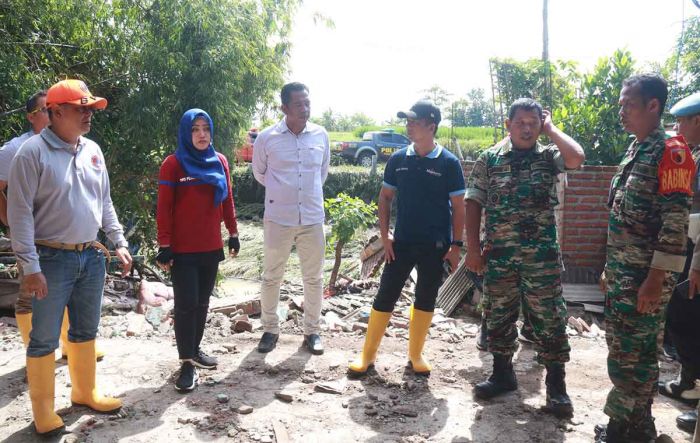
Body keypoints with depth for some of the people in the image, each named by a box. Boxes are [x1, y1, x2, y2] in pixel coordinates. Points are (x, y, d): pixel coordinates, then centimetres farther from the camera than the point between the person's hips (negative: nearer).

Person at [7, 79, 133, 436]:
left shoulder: (92, 150, 8)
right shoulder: (33, 151, -11)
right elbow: (20, 212, -13)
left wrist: (119, 243, 11)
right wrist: (30, 266, -16)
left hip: (91, 257, 6)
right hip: (52, 259, -6)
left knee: (86, 332, 17)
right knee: (44, 338, 5)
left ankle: (85, 393, 34)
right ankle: (43, 410, 21)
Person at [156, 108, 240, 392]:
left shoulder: (220, 161, 6)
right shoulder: (173, 164, -8)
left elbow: (227, 201, 12)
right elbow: (164, 208, -9)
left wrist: (233, 233, 12)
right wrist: (164, 246, -11)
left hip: (211, 247, 5)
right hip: (183, 249, -4)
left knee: (202, 302, 13)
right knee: (186, 304, -2)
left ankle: (195, 349, 29)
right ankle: (187, 363, 7)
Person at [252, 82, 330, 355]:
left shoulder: (321, 135, 0)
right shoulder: (267, 137, -7)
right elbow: (259, 173, 10)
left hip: (312, 219, 2)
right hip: (278, 219, -2)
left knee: (314, 278, 10)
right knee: (271, 277, 8)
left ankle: (312, 330, 25)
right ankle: (270, 329, 25)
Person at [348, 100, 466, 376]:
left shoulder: (448, 163, -6)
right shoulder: (398, 159, 1)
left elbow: (458, 206, -3)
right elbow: (385, 198, 7)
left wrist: (456, 244, -6)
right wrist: (385, 235, 0)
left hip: (435, 245, -1)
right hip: (401, 242, 2)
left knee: (426, 299, 10)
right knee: (385, 297, 3)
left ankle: (415, 355, 26)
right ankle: (368, 355, 15)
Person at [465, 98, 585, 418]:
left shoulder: (548, 157, 3)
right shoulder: (489, 159, 5)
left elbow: (576, 157, -20)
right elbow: (473, 204, 4)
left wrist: (551, 128, -5)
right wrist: (473, 248, -3)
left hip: (542, 255, -1)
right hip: (498, 254, 2)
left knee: (549, 319, 3)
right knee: (499, 316, 12)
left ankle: (556, 385, 16)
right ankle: (503, 374, 29)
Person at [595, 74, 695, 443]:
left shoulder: (670, 152, -13)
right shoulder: (633, 151, 14)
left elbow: (676, 222, -19)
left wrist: (655, 279, -21)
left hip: (645, 275, -8)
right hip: (622, 272, 9)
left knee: (634, 353, 0)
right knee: (621, 349, 15)